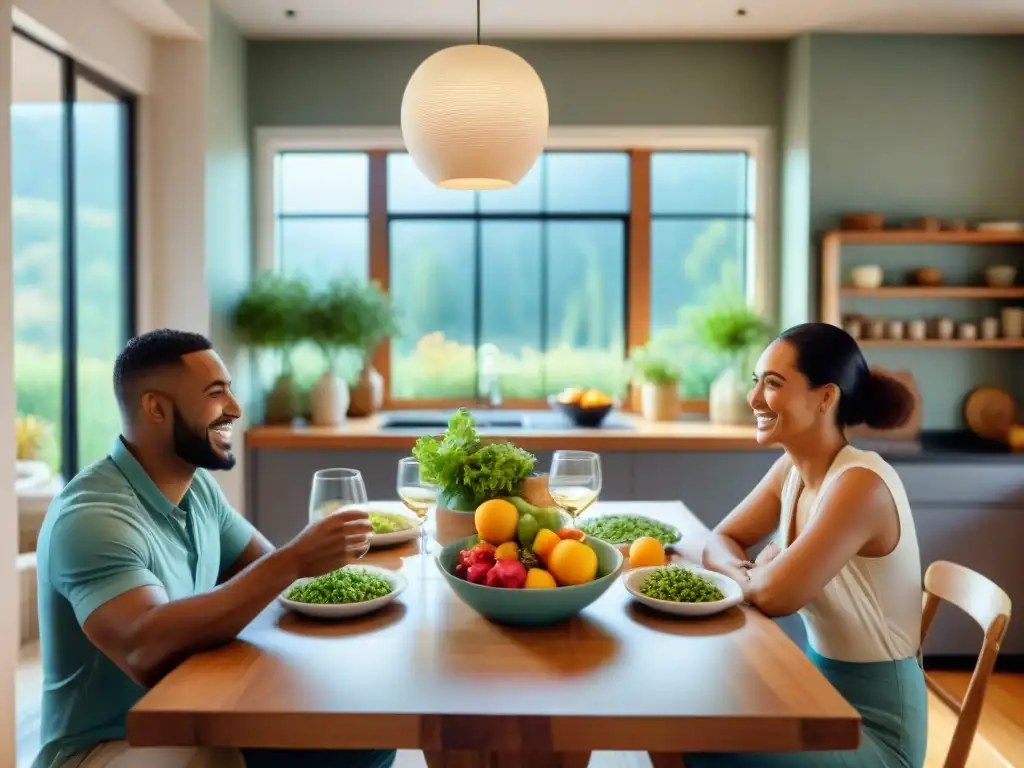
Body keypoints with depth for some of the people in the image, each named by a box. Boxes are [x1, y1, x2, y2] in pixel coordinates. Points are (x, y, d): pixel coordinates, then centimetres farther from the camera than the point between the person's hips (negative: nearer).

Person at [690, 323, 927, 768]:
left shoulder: (860, 484, -26)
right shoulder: (792, 468, 0)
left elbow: (776, 594, -30)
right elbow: (719, 542, 5)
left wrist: (755, 572, -8)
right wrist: (750, 574, -16)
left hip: (875, 724, -7)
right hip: (819, 683, 7)